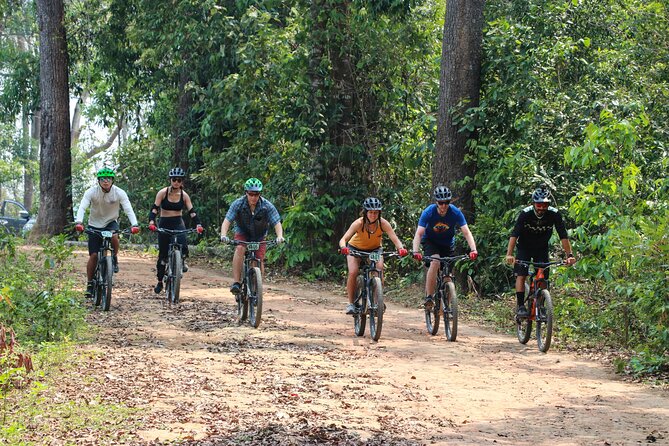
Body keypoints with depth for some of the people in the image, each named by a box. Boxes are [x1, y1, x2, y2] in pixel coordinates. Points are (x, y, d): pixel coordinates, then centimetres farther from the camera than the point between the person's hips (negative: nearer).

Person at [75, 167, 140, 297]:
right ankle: (90, 284, 7)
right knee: (93, 255, -7)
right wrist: (78, 222, -48)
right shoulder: (91, 192, -17)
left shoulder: (119, 193, -17)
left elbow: (128, 209, -25)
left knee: (114, 237, -34)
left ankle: (114, 259, -5)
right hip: (95, 224, 0)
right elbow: (82, 207, -28)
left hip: (111, 222, 0)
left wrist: (134, 224, -42)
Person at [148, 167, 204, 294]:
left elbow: (192, 211, -6)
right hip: (164, 224, 0)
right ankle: (159, 282, 18)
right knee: (163, 254, 2)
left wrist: (198, 225, -22)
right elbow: (154, 208, -13)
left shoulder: (184, 195, -3)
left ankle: (182, 262, 7)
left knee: (183, 246, -27)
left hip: (178, 223, 0)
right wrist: (151, 222, -30)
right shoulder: (163, 193, -8)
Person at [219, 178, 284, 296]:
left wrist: (280, 237, -45)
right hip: (242, 234, -1)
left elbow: (277, 223, -25)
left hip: (259, 237, 1)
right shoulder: (238, 204, -22)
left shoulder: (267, 206, -22)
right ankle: (236, 283, -33)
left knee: (259, 261, -13)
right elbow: (227, 221, -28)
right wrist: (223, 235, -46)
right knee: (240, 249, -31)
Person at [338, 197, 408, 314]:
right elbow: (343, 239, -39)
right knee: (353, 273, -23)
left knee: (379, 269, -25)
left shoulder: (383, 223, -27)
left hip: (375, 249, 1)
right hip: (356, 248, -1)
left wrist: (401, 249, -56)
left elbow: (395, 240, -34)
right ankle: (351, 303, -8)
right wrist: (343, 247, -61)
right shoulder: (359, 223, -31)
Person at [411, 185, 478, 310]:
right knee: (435, 262, -31)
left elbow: (466, 232, -27)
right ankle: (429, 297, -25)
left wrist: (473, 249, -43)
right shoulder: (429, 212, -27)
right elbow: (418, 233, -32)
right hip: (430, 242, -2)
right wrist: (415, 251, -48)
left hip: (447, 244, 2)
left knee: (447, 276, -4)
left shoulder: (455, 212, -24)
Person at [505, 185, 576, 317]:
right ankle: (521, 306, -14)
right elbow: (514, 234, -32)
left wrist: (570, 255, -31)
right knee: (521, 275, -16)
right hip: (524, 248, -2)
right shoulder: (525, 214, -27)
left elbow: (563, 236, -21)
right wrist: (509, 254, -44)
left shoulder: (554, 214, -22)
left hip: (541, 249, 2)